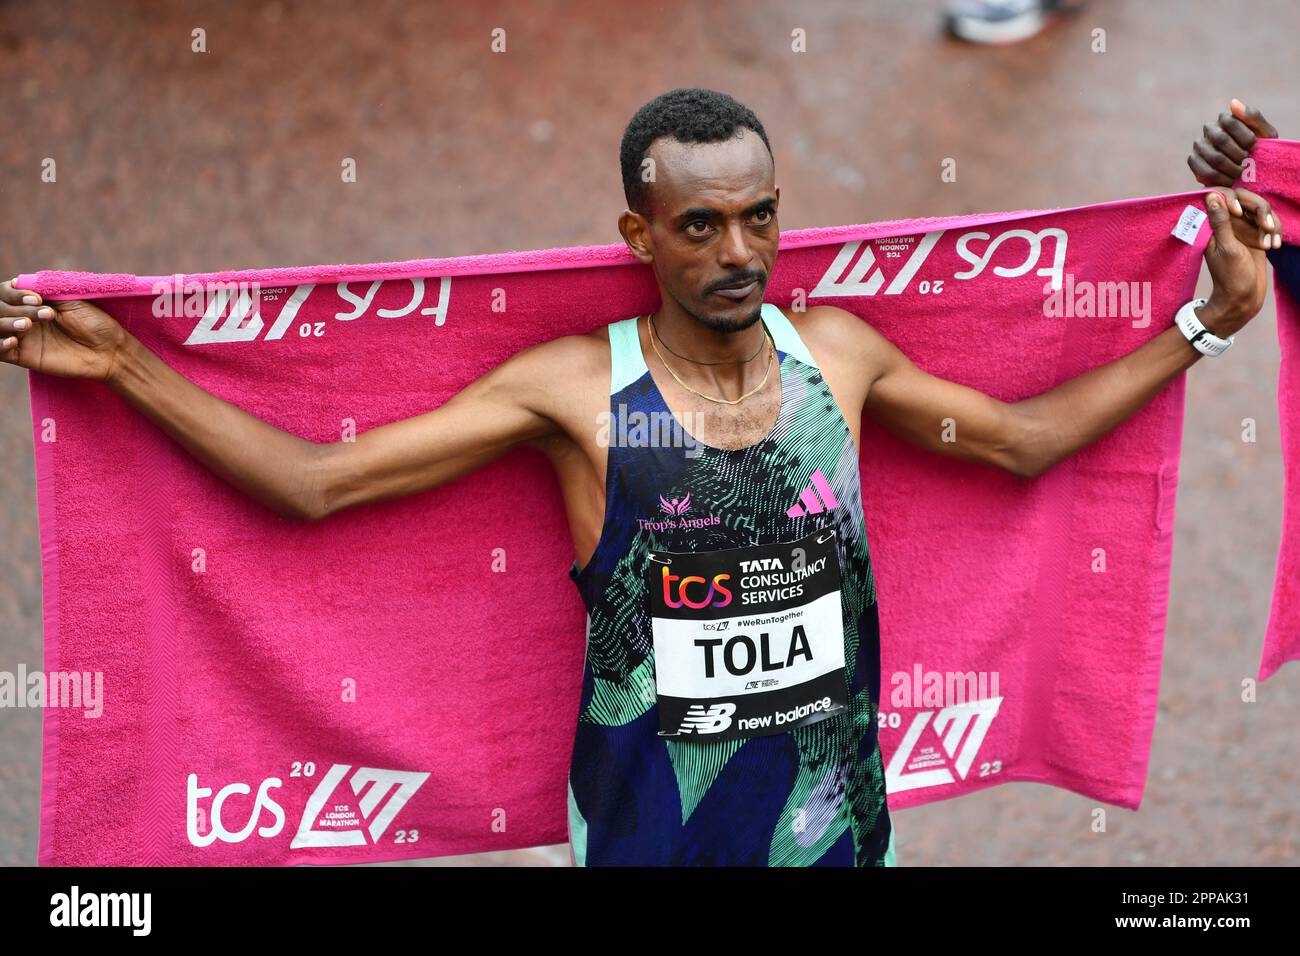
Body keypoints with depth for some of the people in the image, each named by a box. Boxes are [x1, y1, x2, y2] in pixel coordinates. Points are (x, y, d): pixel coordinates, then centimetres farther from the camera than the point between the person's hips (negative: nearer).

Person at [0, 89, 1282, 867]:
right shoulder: (575, 387, -12)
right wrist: (121, 363, -15)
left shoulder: (837, 354, -2)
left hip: (830, 810, 3)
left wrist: (1209, 320, 13)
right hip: (649, 821, -3)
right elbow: (315, 481, -10)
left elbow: (1022, 438, 14)